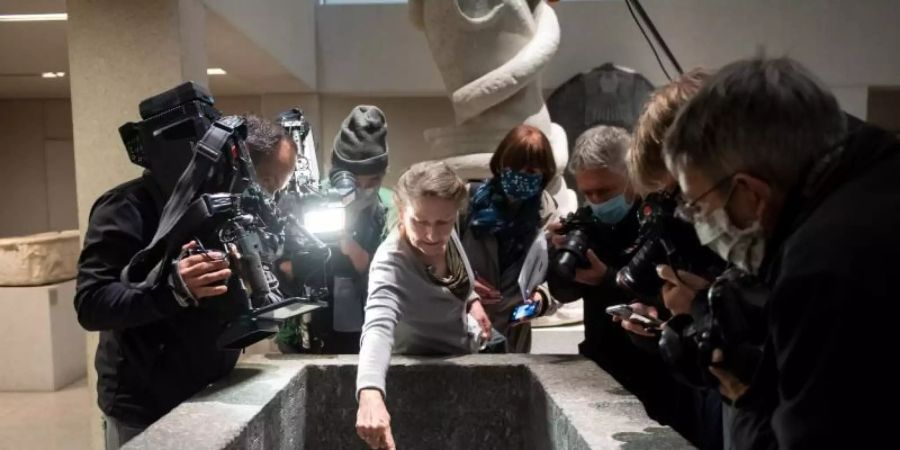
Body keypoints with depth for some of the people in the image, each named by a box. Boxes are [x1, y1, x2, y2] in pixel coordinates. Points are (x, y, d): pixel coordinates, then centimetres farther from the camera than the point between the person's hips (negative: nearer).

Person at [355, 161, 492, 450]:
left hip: (463, 355, 6)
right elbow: (378, 328, -55)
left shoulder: (447, 232, -18)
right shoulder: (391, 265, -37)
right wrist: (370, 394, -70)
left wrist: (472, 301, -9)